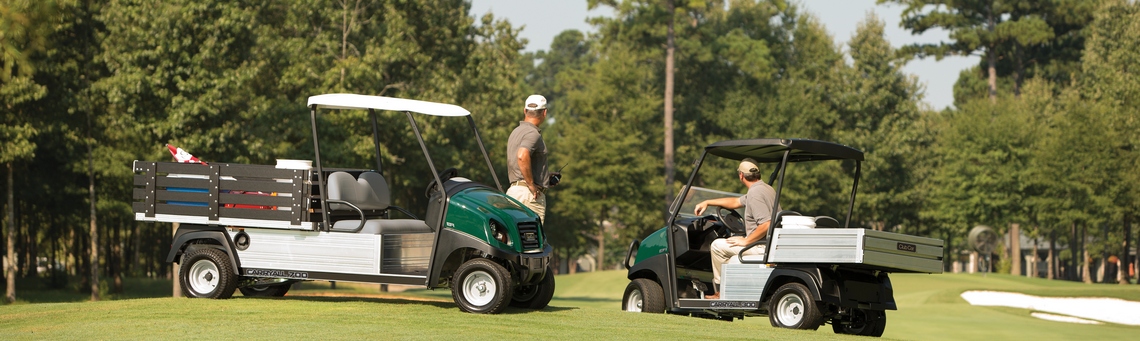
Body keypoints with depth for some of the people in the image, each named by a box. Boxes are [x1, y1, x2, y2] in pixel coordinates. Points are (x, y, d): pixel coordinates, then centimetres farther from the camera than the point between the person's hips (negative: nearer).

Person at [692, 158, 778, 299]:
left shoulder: (755, 193, -18)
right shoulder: (765, 189, 16)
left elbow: (766, 225, -27)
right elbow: (736, 202, 28)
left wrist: (746, 241, -16)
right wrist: (707, 202, 29)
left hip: (762, 247, -10)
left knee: (717, 246, -1)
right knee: (733, 261, 27)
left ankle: (721, 291, 6)